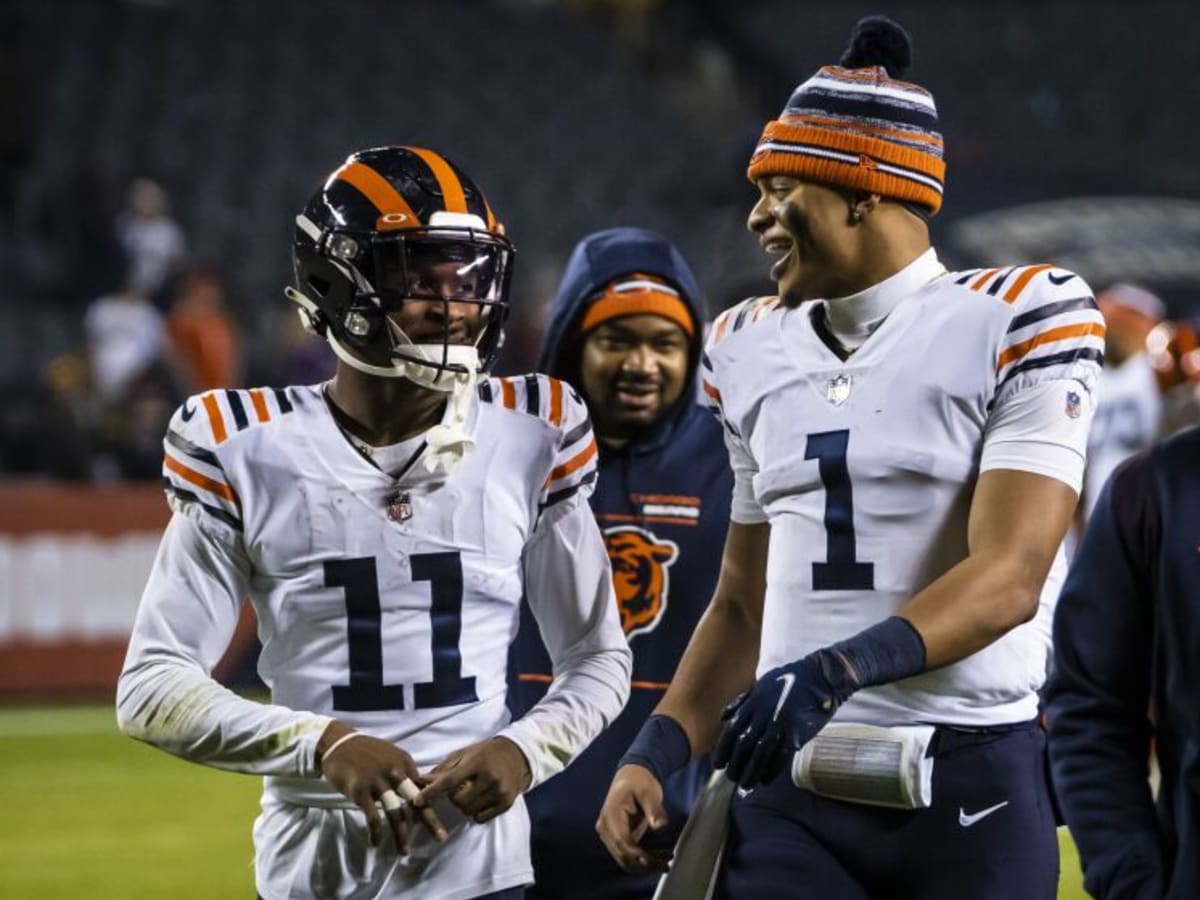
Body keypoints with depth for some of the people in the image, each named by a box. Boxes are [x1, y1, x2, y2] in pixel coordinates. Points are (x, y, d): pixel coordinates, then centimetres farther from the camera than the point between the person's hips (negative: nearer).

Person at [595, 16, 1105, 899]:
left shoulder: (1014, 326, -6)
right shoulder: (756, 352, 13)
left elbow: (1009, 578, -16)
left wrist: (839, 669, -29)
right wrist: (656, 754, 5)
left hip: (968, 787, -4)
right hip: (789, 793, 5)